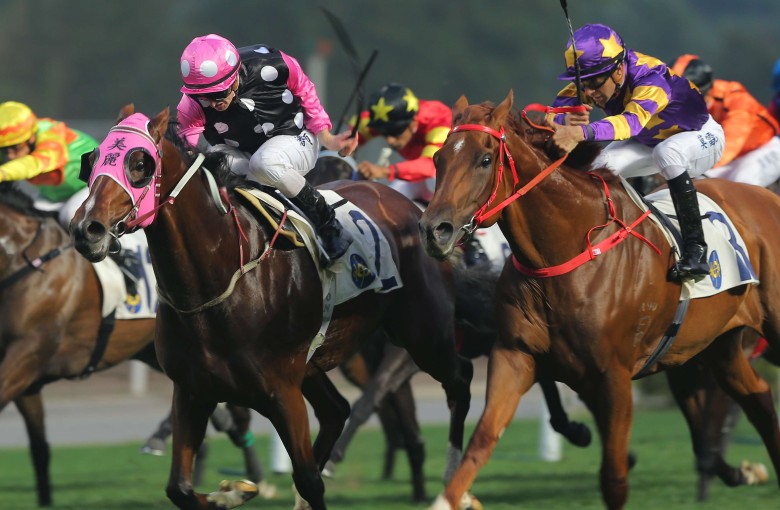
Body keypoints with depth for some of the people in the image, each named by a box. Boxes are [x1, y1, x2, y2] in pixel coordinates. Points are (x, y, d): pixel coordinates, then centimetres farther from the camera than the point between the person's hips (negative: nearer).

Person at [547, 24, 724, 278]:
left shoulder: (650, 78, -38)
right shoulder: (589, 81, -19)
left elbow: (632, 121, -56)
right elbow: (550, 116, -27)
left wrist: (582, 132, -72)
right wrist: (566, 121, -52)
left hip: (702, 137, -6)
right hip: (648, 143, 6)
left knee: (667, 152, -39)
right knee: (598, 166, -19)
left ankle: (695, 245, -32)